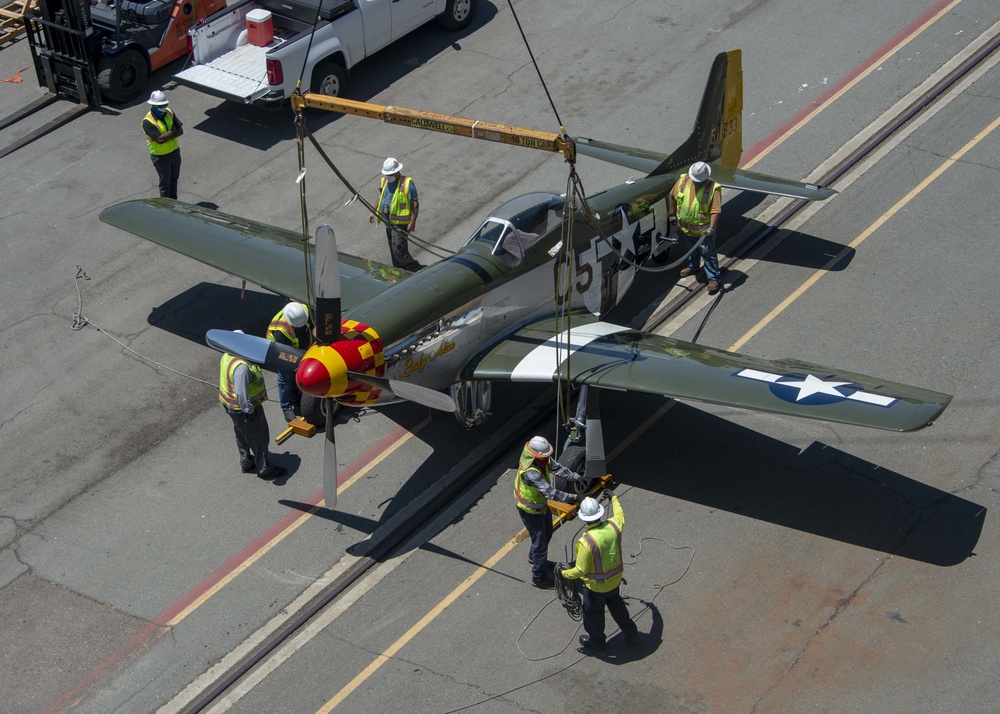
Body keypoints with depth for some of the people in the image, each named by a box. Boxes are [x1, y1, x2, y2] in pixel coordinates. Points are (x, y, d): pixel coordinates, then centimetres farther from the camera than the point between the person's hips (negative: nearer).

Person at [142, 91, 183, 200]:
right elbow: (160, 140, -31)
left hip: (175, 151, 7)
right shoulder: (148, 122, -25)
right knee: (165, 182, 7)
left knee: (174, 178, 21)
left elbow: (180, 130, -7)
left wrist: (166, 136, -22)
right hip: (161, 156, -6)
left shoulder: (169, 112, -4)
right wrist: (172, 131, -17)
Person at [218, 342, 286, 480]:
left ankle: (246, 463, 46)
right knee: (259, 438, 10)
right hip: (243, 409, -9)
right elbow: (241, 393, -35)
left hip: (231, 405, 9)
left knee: (242, 435, 27)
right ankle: (265, 470, 26)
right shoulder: (241, 367, -36)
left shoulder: (226, 356, -6)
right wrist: (249, 411, -24)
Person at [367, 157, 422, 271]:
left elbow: (415, 205, -14)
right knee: (393, 250, 15)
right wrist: (373, 212, 20)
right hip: (388, 223, 8)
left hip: (401, 224, -8)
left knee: (398, 250, -13)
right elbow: (380, 198, 25)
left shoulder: (407, 183, -14)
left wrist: (412, 222, -19)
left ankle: (417, 270, 0)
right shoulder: (384, 181, 8)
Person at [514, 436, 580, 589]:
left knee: (547, 532, 29)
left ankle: (534, 557, 56)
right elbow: (550, 492, -45)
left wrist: (576, 478, -23)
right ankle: (538, 578, 23)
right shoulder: (530, 472, -42)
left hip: (541, 505, 9)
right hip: (530, 510, -9)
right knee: (540, 541, 5)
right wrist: (573, 498, -47)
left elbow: (557, 467, -9)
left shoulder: (543, 459, -16)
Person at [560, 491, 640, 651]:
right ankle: (631, 634, 47)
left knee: (593, 612, 22)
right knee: (615, 603, 33)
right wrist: (614, 498, 23)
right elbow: (620, 515, 7)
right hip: (615, 579, 6)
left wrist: (564, 574, -10)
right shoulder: (613, 526, -20)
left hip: (596, 586, -5)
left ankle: (596, 641, 46)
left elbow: (580, 571, -29)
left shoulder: (586, 542, -37)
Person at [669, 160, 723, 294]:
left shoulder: (713, 188, -23)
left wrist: (711, 228, -33)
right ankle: (693, 266, 52)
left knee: (708, 253, 0)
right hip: (686, 226, 5)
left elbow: (716, 210, -25)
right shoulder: (683, 180, -10)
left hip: (703, 229, -5)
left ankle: (714, 279, 8)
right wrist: (672, 214, 10)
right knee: (692, 249, 28)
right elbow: (673, 196, 5)